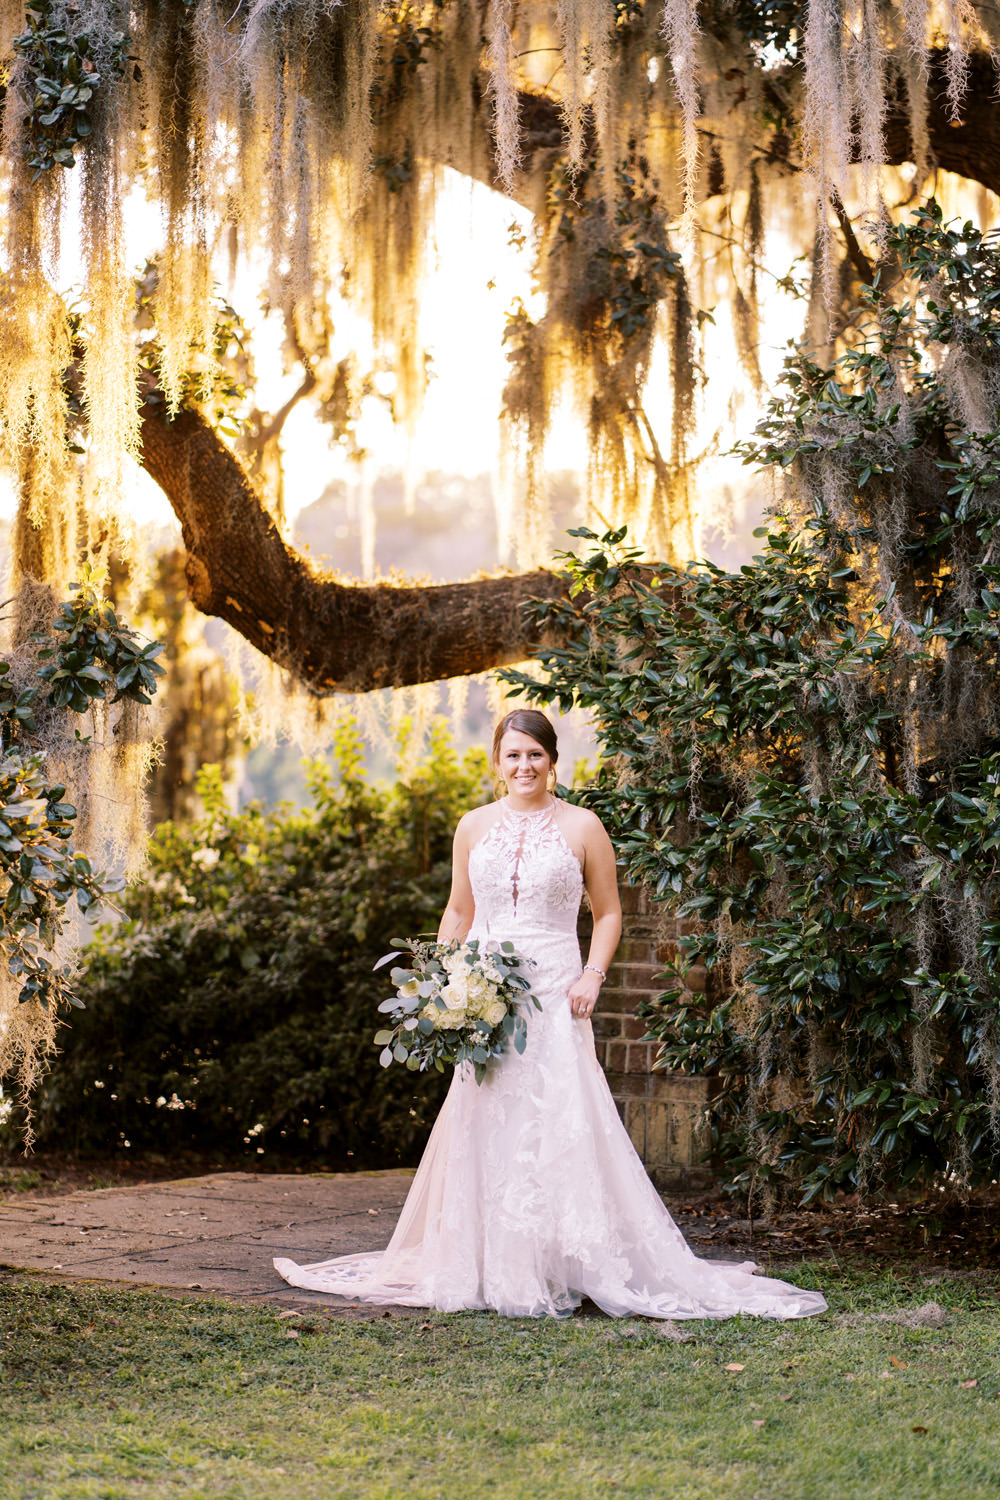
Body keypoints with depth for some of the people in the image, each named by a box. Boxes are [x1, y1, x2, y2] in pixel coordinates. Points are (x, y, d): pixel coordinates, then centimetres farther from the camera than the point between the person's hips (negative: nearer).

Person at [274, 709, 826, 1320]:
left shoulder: (582, 827, 3)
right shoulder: (474, 827, 11)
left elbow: (609, 912, 6)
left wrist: (593, 976, -9)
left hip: (553, 996, -3)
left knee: (559, 1124, -8)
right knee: (483, 1127, 2)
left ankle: (558, 1269, -4)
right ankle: (488, 1267, 8)